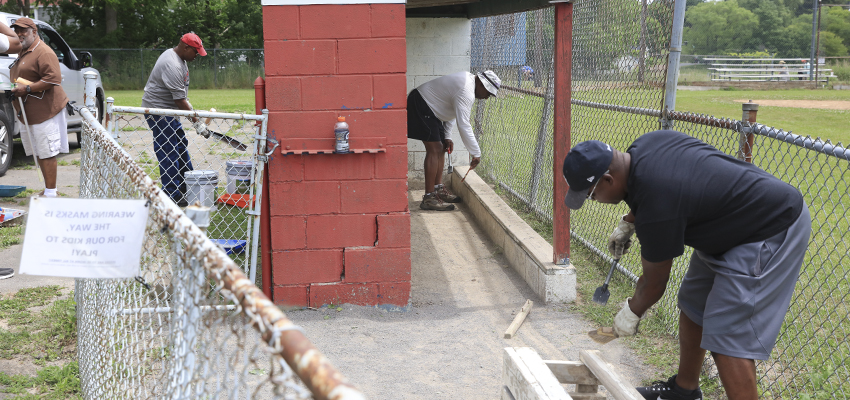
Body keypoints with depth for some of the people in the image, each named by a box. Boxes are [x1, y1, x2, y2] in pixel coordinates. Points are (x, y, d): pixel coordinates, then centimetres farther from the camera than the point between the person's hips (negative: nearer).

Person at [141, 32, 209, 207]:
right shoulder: (171, 65, -26)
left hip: (169, 110, 11)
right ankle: (172, 196, -6)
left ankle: (186, 188, 28)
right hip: (158, 110, -11)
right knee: (168, 151, -10)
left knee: (181, 146, 17)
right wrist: (196, 122, -25)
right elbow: (179, 99, -27)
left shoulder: (177, 57, 8)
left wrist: (188, 105, 23)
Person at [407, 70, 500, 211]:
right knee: (434, 149, -15)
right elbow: (464, 127, -29)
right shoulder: (466, 92, -26)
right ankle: (428, 198, -16)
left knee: (441, 148, 14)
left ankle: (438, 189, 22)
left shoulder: (468, 79, 7)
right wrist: (476, 154, -22)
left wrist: (447, 136, 9)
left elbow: (451, 110, 15)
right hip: (420, 106, -11)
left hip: (429, 109, 11)